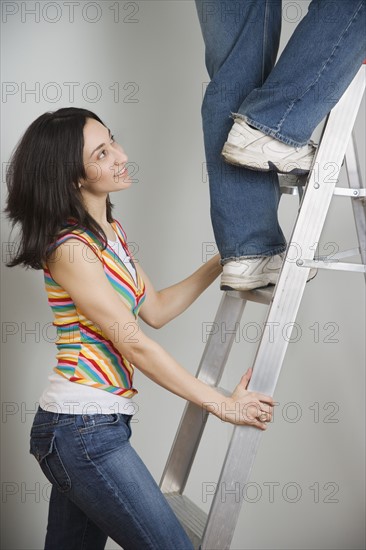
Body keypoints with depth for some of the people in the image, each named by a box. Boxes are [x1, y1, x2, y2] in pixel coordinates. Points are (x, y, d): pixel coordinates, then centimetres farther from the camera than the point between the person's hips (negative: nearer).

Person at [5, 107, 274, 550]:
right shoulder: (71, 249, -18)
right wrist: (223, 405, -14)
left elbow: (156, 310, 17)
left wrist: (221, 263, 14)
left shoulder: (111, 233, 11)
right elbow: (136, 347, -19)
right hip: (82, 430, -9)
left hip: (86, 429, 9)